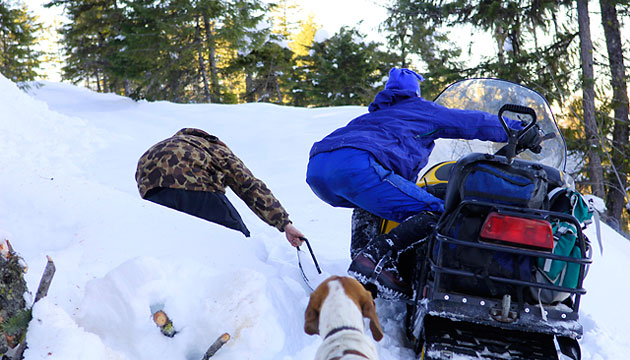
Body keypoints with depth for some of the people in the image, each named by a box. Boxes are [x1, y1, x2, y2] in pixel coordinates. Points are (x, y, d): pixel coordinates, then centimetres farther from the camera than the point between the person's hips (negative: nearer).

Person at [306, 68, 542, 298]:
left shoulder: (374, 114, 41)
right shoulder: (422, 109, 24)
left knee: (370, 201, 37)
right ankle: (372, 258, -23)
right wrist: (520, 130, 43)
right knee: (434, 214, -6)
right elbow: (476, 122, 29)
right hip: (354, 164, -8)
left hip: (315, 170, 8)